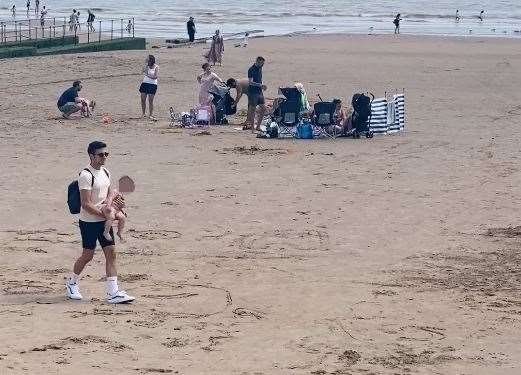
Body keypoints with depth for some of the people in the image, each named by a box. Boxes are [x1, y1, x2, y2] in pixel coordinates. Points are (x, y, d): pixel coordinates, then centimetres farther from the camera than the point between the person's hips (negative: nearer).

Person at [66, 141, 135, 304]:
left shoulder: (106, 173, 9)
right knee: (88, 255, 3)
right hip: (89, 222, -7)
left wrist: (117, 201, -4)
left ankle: (113, 293, -3)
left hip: (104, 221, 7)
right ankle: (72, 283, 29)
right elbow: (86, 204, -20)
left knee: (111, 253, -1)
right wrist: (105, 214, -21)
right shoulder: (86, 176, -16)